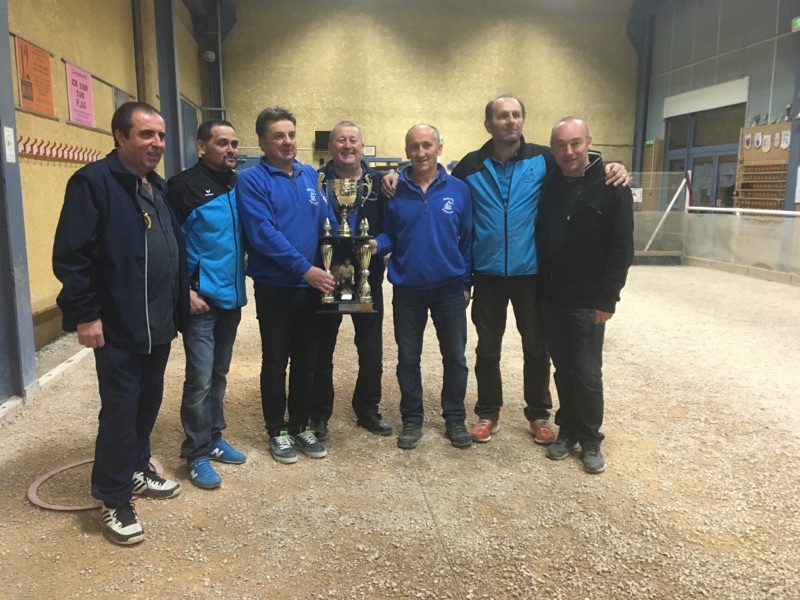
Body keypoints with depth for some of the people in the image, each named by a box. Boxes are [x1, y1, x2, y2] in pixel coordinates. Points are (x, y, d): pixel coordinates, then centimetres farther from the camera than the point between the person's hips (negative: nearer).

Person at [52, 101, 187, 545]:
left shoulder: (159, 188, 13)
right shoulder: (93, 182, -13)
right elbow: (69, 255, -16)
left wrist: (181, 299, 15)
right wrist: (85, 314, -18)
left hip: (159, 323, 8)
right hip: (118, 326, -8)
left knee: (148, 402, 17)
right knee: (120, 409, 1)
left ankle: (136, 472, 36)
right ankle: (113, 500, 17)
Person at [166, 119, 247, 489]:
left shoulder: (238, 186, 9)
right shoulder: (184, 186, -10)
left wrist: (242, 284, 11)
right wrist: (185, 291, -16)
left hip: (231, 297, 6)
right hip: (201, 299, -6)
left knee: (219, 374, 16)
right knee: (200, 379, -2)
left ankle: (213, 439, 30)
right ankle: (196, 454, 12)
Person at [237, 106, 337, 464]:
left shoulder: (310, 176, 9)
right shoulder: (252, 180, -9)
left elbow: (328, 223, 12)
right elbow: (263, 234, -19)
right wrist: (305, 268, -23)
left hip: (312, 286, 5)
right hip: (275, 287, -5)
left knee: (306, 361, 13)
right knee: (275, 362, 7)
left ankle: (300, 426, 28)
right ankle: (278, 431, 22)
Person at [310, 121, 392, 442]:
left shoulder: (379, 182, 2)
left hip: (368, 277, 2)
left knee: (371, 348, 10)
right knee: (322, 348, 9)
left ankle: (368, 410, 28)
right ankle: (319, 414, 24)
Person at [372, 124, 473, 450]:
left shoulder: (458, 189, -2)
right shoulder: (395, 191, -2)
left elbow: (468, 239, 1)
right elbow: (389, 234, 5)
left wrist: (466, 283, 1)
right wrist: (376, 244, -18)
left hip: (449, 288, 0)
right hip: (407, 289, 0)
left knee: (455, 356, 9)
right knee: (408, 358, 10)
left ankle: (455, 418, 27)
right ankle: (412, 419, 26)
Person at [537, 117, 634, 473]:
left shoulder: (611, 187, -9)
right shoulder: (547, 184, 4)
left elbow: (621, 249, -11)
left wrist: (607, 299, -15)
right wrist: (537, 288, 3)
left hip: (588, 301, -4)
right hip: (550, 298, 4)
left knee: (587, 373, 2)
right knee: (563, 369, 14)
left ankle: (590, 440, 20)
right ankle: (567, 430, 29)